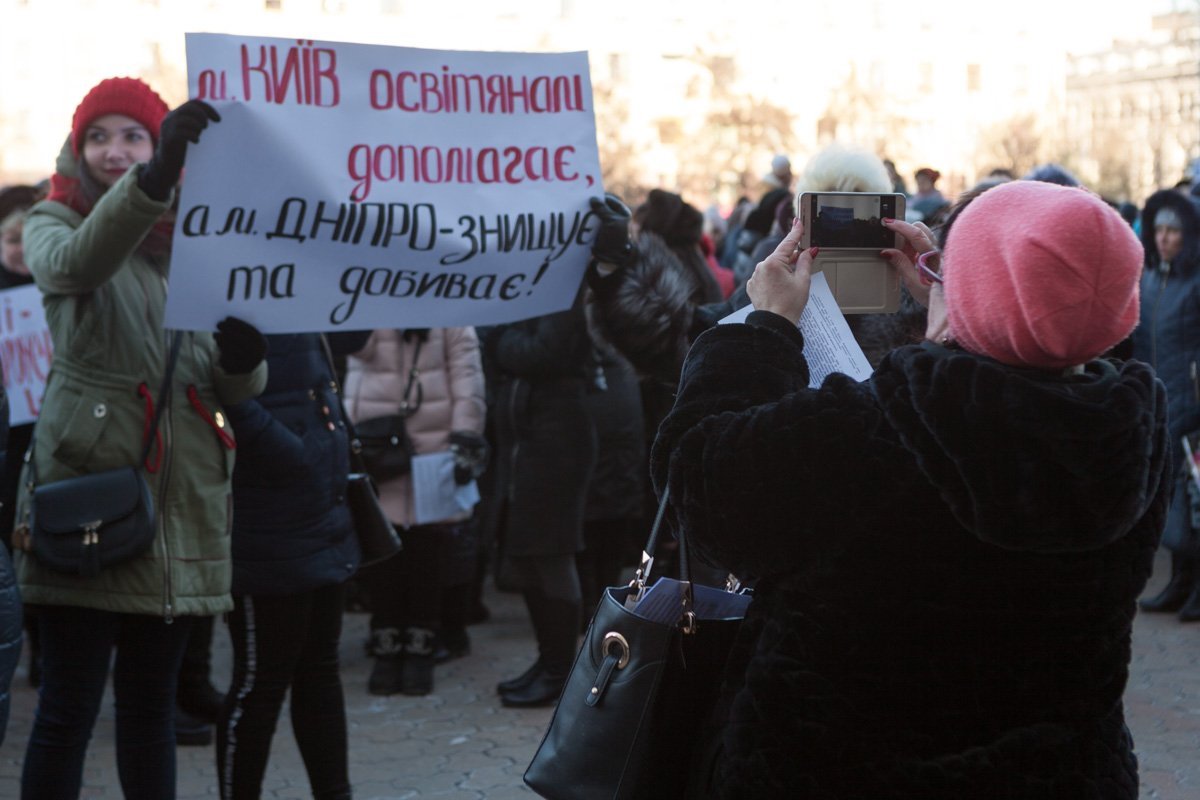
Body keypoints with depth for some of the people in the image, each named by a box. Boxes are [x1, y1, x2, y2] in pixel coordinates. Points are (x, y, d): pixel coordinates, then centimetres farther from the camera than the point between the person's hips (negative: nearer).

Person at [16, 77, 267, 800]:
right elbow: (78, 262, -24)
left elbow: (236, 387, 13)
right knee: (70, 702, -5)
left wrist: (242, 359, -12)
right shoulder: (55, 225, 4)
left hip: (181, 495, 4)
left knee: (153, 697, 12)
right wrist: (153, 181, -42)